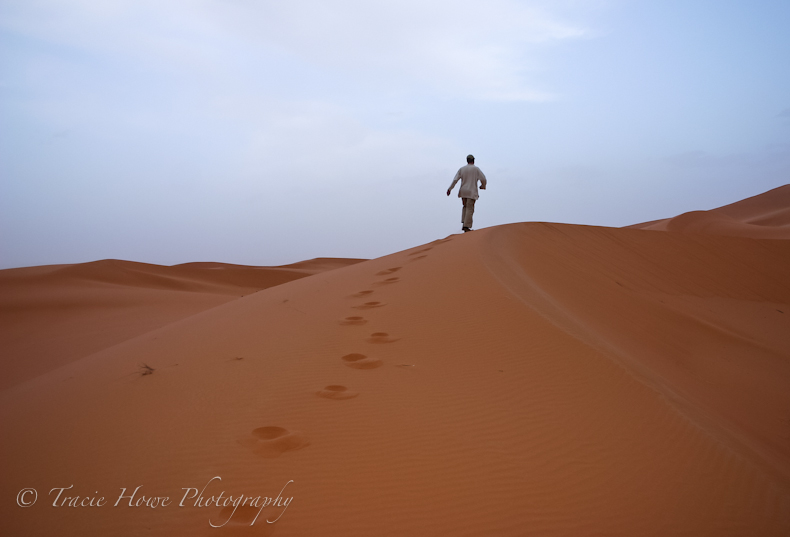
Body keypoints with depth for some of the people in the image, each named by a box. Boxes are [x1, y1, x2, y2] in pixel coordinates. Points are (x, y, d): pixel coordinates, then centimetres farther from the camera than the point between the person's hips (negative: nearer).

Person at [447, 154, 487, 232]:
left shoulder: (462, 169, 4)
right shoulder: (476, 169, -4)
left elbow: (455, 180, -1)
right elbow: (483, 179, -7)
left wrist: (450, 189, 3)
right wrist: (483, 186, 13)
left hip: (463, 191, 4)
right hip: (472, 192, -4)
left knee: (465, 207, 22)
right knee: (470, 209, -4)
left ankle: (464, 223, 10)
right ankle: (466, 227, -12)